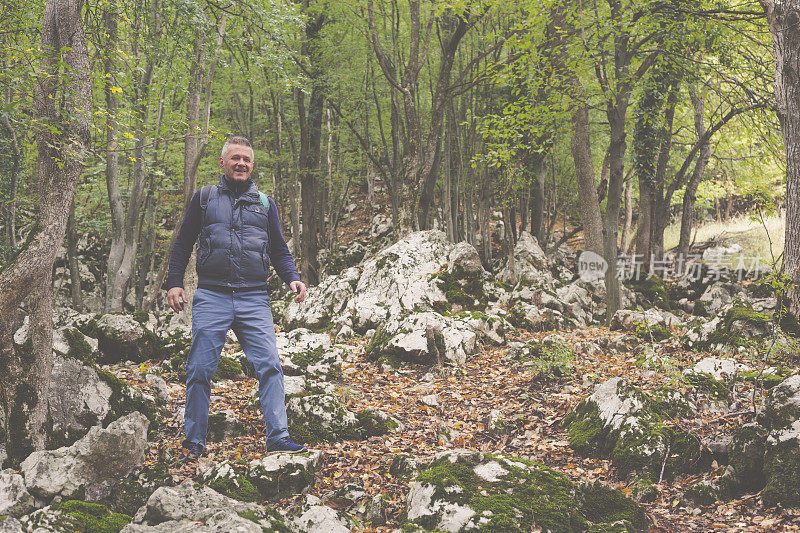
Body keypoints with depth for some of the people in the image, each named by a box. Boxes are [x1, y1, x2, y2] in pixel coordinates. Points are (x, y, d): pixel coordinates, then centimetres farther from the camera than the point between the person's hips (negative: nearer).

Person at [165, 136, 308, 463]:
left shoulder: (265, 204, 16)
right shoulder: (204, 199, 13)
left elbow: (280, 251, 19)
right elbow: (183, 244, 15)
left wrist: (292, 278, 0)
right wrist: (174, 283, 2)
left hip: (254, 299, 1)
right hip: (211, 297, -1)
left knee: (269, 366, -10)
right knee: (199, 370, -2)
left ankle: (277, 437, -8)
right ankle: (193, 443, 9)